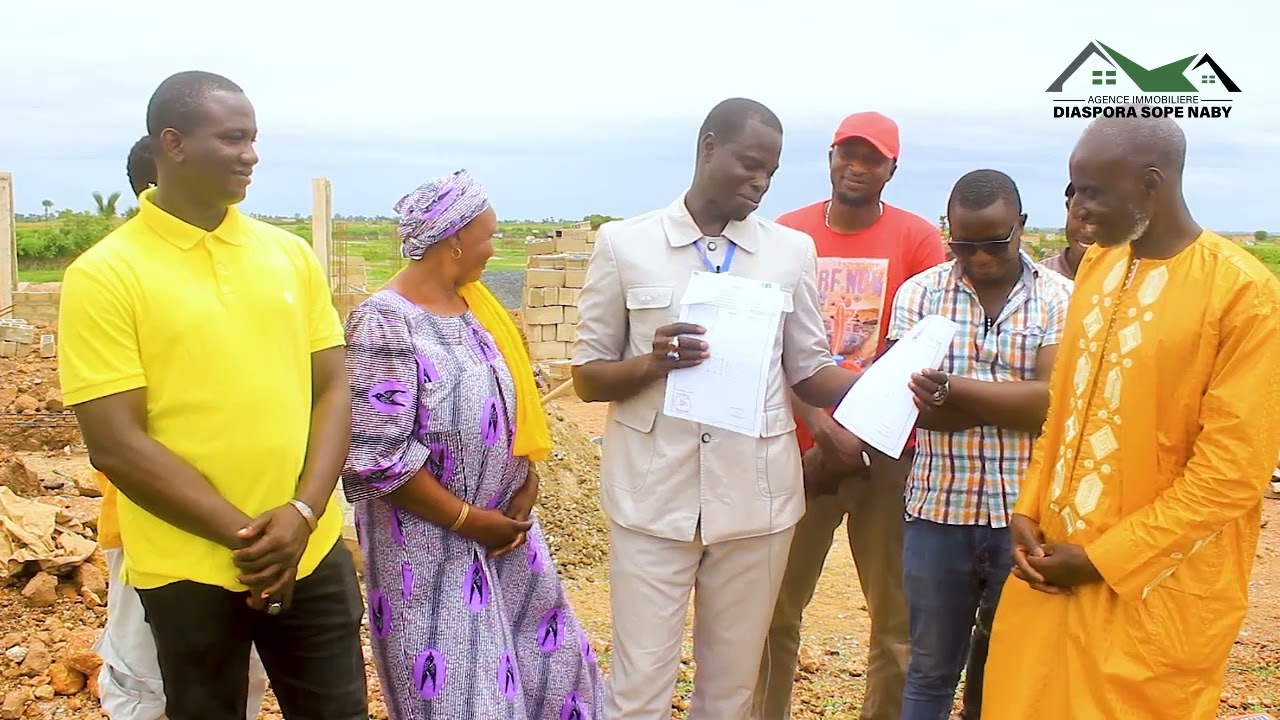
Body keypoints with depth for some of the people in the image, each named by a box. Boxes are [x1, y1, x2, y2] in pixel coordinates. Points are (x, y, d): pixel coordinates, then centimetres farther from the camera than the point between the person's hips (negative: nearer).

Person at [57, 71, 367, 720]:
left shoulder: (290, 254, 4)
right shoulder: (104, 274, -8)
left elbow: (334, 390, 4)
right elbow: (116, 445, -12)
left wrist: (302, 512, -10)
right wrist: (244, 534, -14)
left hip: (313, 553, 4)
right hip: (189, 568, -3)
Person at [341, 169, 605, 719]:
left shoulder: (473, 303, 4)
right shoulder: (385, 323, -21)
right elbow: (376, 459, -24)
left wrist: (527, 484, -1)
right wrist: (469, 519, -16)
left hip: (503, 524, 8)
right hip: (431, 543, -7)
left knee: (543, 659, 18)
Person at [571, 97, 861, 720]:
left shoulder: (792, 250, 5)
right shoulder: (624, 243, -1)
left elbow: (808, 371, 8)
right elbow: (587, 376, 1)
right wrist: (652, 363, -19)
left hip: (756, 498, 2)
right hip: (653, 497, -2)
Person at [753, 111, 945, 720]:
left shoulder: (919, 240, 0)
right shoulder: (786, 235, 3)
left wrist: (854, 441, -11)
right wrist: (820, 425, -15)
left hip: (887, 450, -1)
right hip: (801, 446, 1)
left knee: (897, 614, 3)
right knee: (778, 607, 6)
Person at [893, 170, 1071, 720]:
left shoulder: (1060, 298, -1)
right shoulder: (919, 293, 0)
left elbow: (1055, 401, -14)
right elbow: (919, 407, -11)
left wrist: (954, 387, -20)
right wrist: (1019, 400, -14)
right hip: (939, 512, 0)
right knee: (931, 670, 14)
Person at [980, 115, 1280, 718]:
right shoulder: (1097, 265, 6)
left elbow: (1231, 472, -16)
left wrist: (1104, 558, -13)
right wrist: (1028, 511, 3)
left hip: (1155, 589, -6)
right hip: (1056, 558, 6)